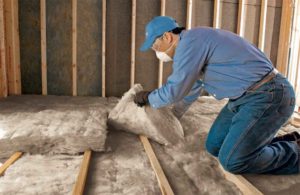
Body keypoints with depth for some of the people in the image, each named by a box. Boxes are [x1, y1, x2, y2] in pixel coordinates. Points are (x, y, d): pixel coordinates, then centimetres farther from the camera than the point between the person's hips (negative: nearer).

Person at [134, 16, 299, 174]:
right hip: (248, 97, 10)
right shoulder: (194, 44, 15)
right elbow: (191, 89, 28)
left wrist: (147, 97, 6)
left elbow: (174, 91, -14)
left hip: (268, 95, -10)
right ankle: (286, 143, 16)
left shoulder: (190, 41, -16)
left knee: (232, 161, -14)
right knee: (214, 146, 9)